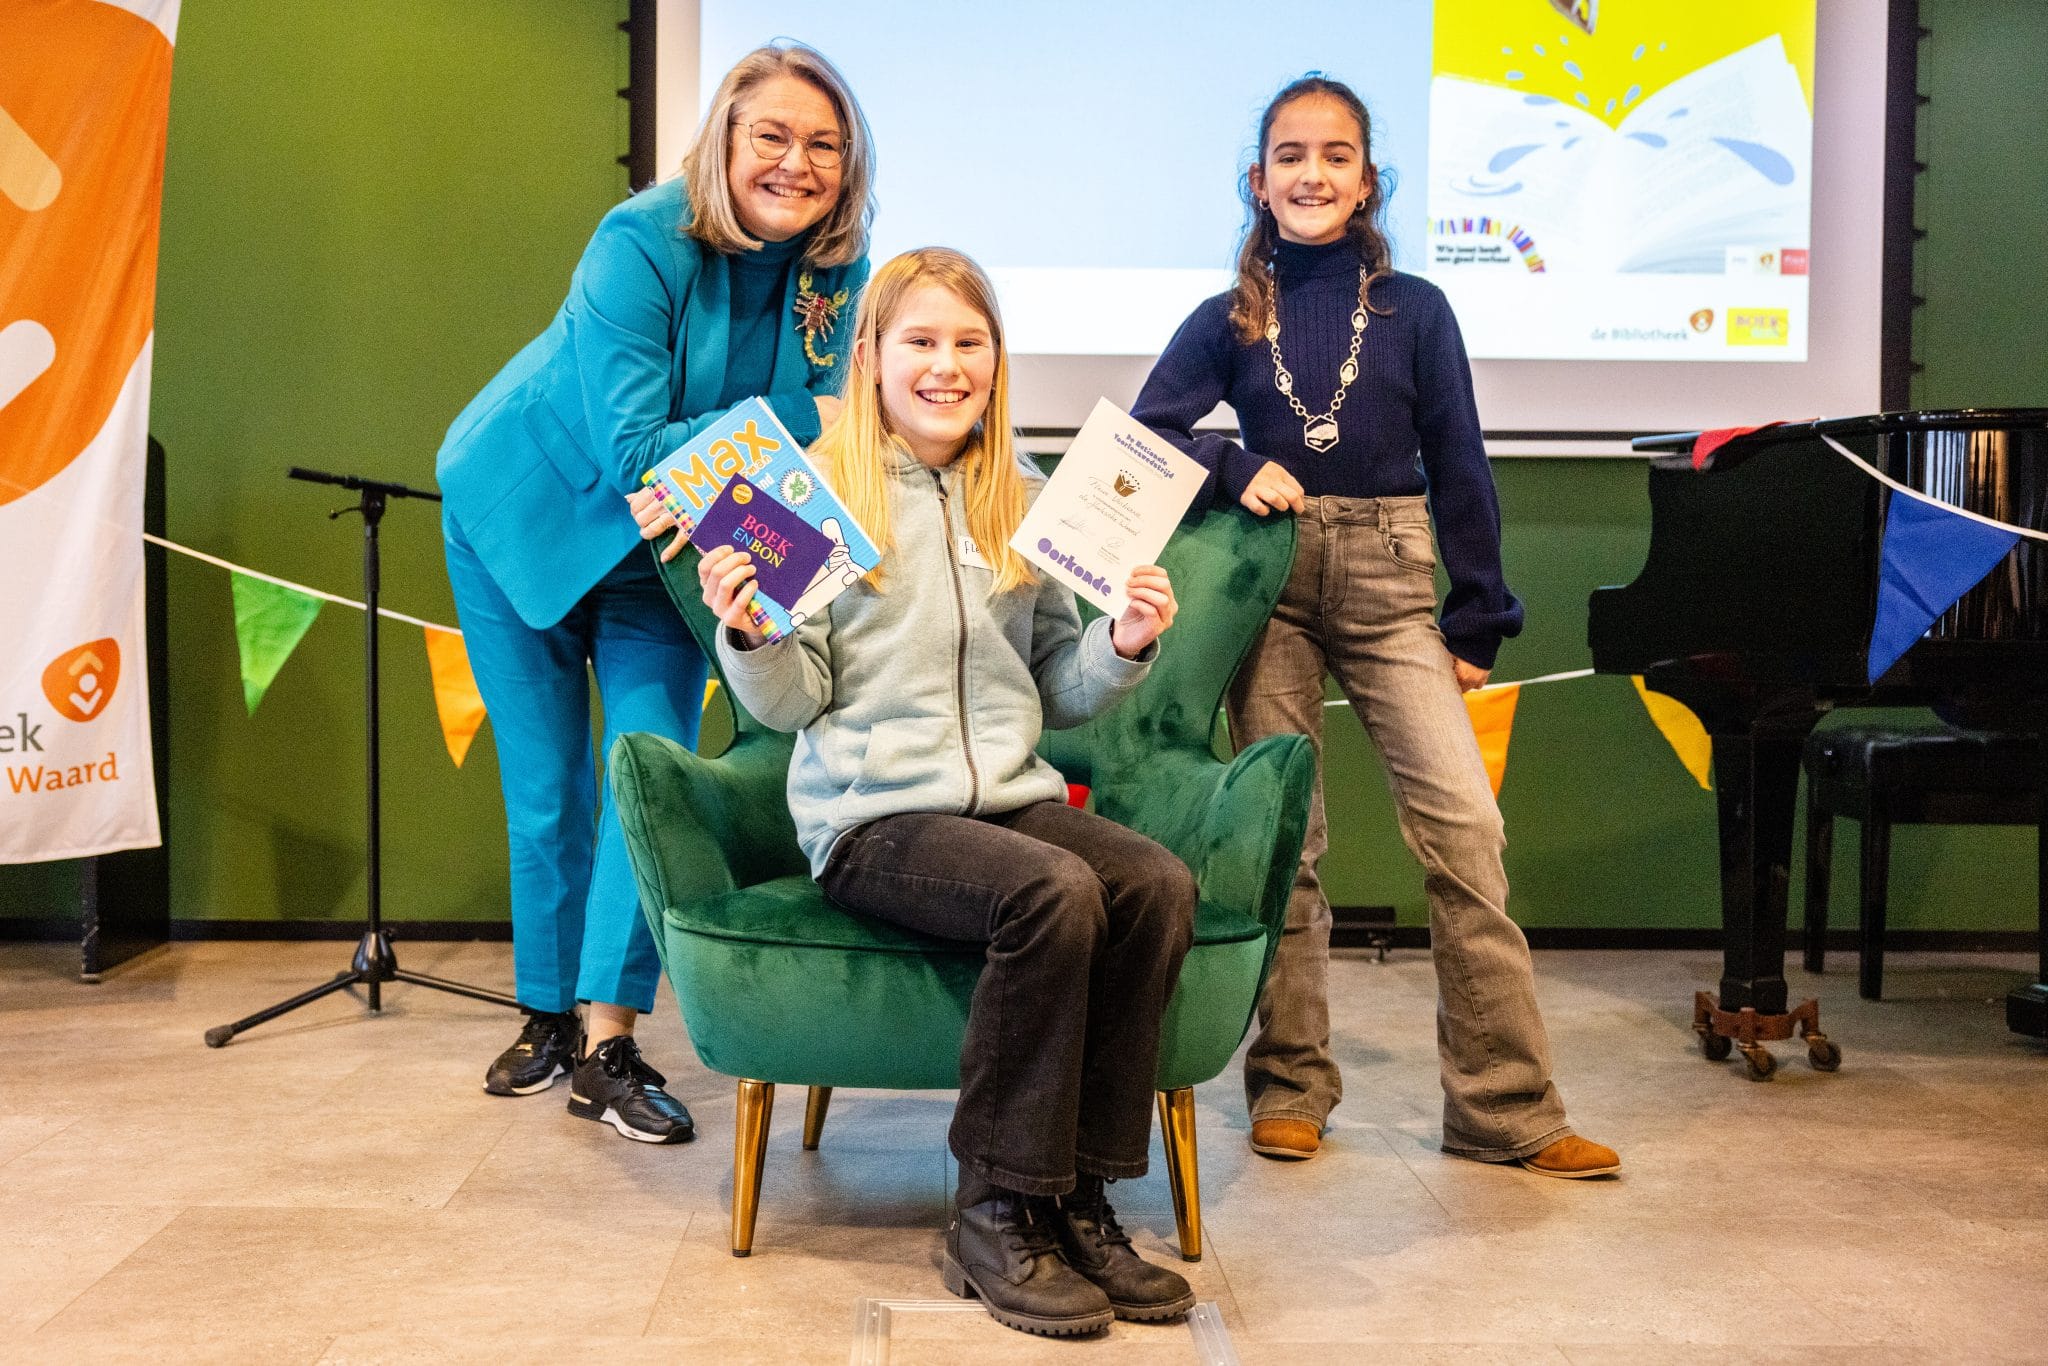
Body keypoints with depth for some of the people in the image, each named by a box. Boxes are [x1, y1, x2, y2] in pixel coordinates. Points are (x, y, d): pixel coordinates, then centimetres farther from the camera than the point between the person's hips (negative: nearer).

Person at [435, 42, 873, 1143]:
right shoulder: (642, 244, -28)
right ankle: (549, 1011, 23)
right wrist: (797, 424, -33)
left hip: (662, 548, 3)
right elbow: (633, 448, -31)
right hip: (526, 512, -3)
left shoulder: (842, 274, -14)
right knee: (546, 788, 4)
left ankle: (609, 1045, -5)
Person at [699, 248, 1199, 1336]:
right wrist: (750, 637, -20)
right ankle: (994, 1216, -17)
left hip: (1012, 793, 5)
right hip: (872, 816, -5)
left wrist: (1123, 646, 0)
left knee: (1158, 884, -24)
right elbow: (790, 704, 0)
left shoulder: (1023, 502, 15)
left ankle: (1078, 1198, -13)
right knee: (1055, 891, -32)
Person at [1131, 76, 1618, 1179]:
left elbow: (1460, 471, 7)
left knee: (1464, 826, -10)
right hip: (1272, 580, 1)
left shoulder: (1413, 310, 6)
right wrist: (1237, 467, -11)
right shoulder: (1232, 318, 7)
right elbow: (1146, 432, 7)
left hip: (1389, 581, 0)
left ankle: (1505, 1109, -3)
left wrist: (1475, 625, 5)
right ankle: (1290, 1085, 16)